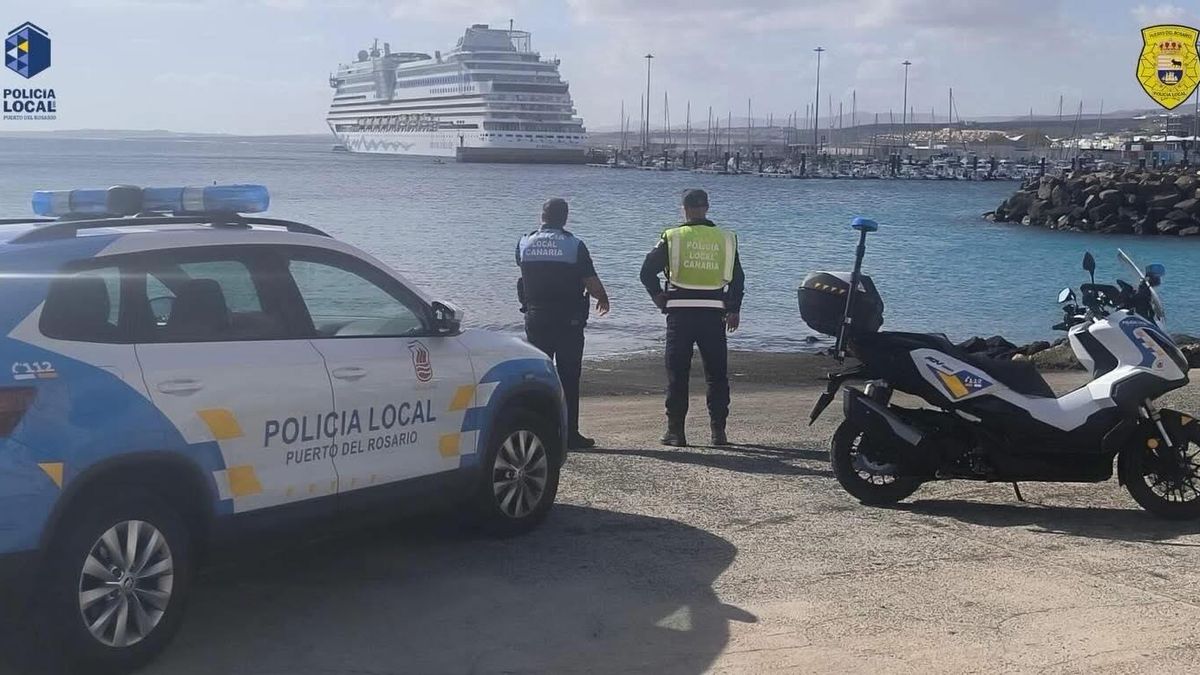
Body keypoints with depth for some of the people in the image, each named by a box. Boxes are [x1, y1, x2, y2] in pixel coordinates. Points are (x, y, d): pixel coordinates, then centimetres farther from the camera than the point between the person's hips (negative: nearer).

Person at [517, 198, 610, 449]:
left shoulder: (524, 244, 3)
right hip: (568, 319, -3)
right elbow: (591, 282, -6)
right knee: (568, 377, 2)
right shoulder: (574, 245, -7)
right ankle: (569, 434, 2)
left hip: (535, 317, 3)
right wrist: (603, 299, 15)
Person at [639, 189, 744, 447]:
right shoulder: (726, 239, 6)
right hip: (714, 313, 2)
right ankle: (718, 431, 9)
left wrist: (659, 297, 10)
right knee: (717, 373, 10)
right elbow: (737, 278, 9)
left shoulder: (673, 237, -1)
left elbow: (647, 272, -4)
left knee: (677, 373, 5)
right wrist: (734, 310, 17)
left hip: (680, 312, -2)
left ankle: (675, 431, 5)